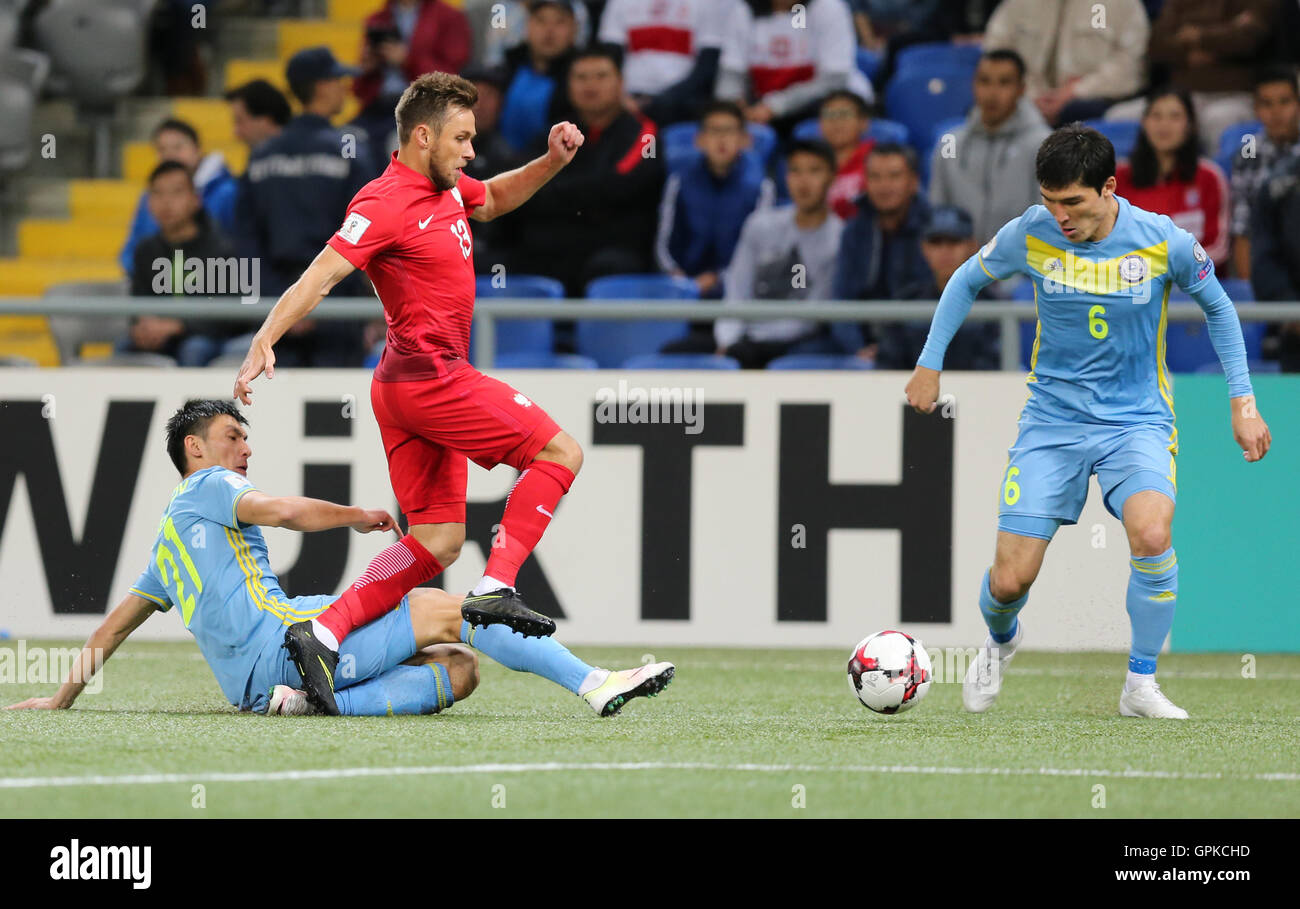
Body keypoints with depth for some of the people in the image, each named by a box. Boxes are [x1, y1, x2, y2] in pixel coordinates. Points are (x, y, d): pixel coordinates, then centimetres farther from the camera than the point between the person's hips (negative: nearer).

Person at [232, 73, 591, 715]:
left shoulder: (445, 190, 14)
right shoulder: (386, 202, -15)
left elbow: (493, 199, 36)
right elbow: (320, 276, -22)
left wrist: (551, 162, 19)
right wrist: (266, 339, -33)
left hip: (423, 382, 9)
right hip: (430, 378, -9)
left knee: (437, 543, 4)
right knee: (560, 452, -5)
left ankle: (322, 636, -3)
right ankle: (495, 590, -11)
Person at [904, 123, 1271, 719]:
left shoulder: (1165, 242, -14)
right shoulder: (1029, 235, -11)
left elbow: (1217, 306, 6)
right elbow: (967, 281, 10)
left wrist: (1242, 401, 3)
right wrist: (929, 365, 9)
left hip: (1136, 419, -1)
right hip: (1052, 419, 1)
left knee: (1151, 535, -31)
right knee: (1009, 580, -7)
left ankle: (1140, 686, -12)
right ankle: (1000, 639, 33)